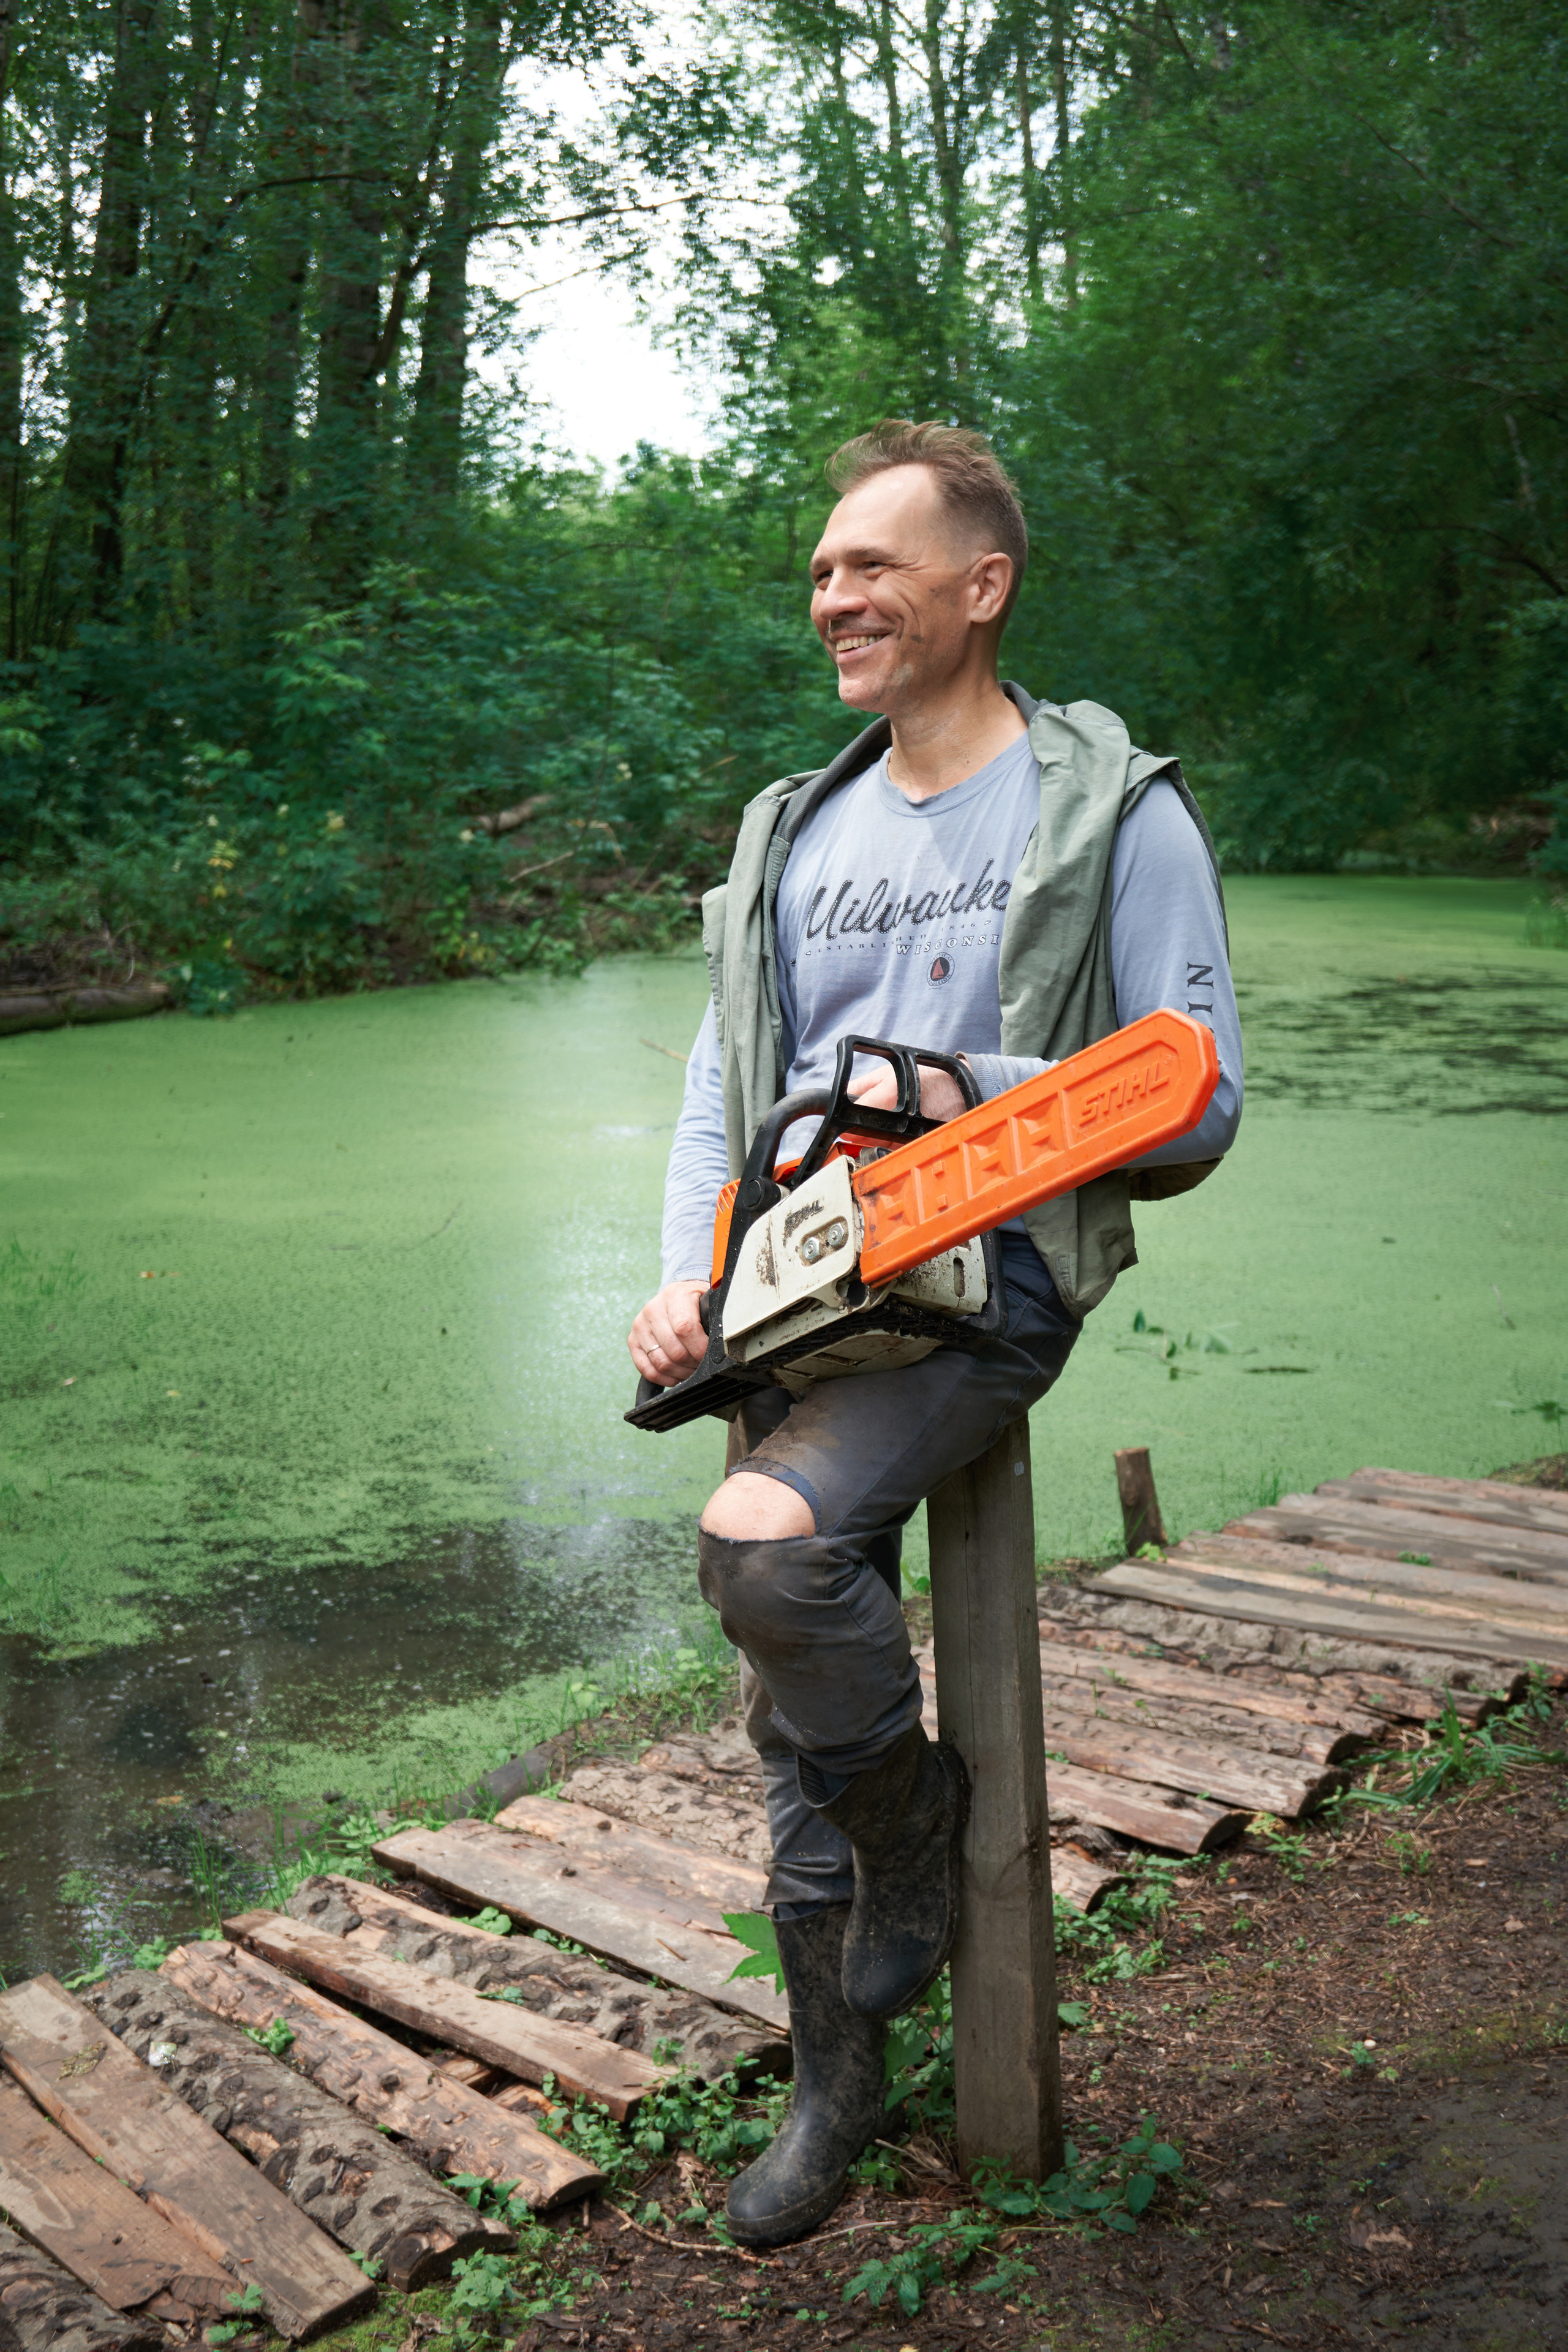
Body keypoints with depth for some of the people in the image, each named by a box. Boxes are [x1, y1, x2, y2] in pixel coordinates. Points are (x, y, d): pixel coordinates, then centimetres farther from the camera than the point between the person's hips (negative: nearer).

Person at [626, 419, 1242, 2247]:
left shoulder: (1118, 815, -2)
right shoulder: (793, 830, 16)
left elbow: (1195, 1111, -6)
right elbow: (721, 1086, 17)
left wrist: (952, 1090, -15)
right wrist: (689, 1276, 0)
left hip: (991, 1278, -6)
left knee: (764, 1546, -30)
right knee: (791, 1724, 6)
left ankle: (920, 1819, 1)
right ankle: (835, 2087, 25)